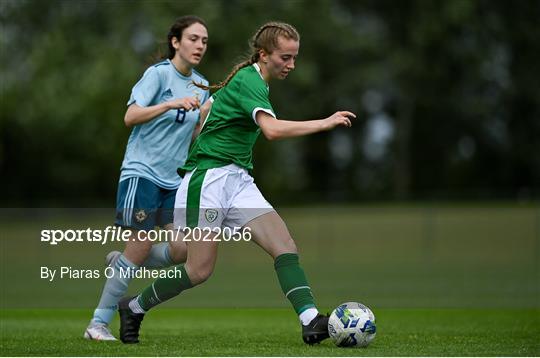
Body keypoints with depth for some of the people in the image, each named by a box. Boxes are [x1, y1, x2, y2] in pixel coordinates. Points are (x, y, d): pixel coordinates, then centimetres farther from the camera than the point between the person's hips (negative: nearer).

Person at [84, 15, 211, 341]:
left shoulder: (201, 86, 12)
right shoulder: (158, 74, -8)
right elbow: (131, 116, -18)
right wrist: (172, 104, -28)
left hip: (174, 180, 6)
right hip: (142, 171, -6)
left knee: (184, 249, -7)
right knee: (142, 245, -10)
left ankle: (122, 264, 19)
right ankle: (99, 323, 1)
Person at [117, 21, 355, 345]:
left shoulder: (253, 81, 16)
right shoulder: (249, 80, -15)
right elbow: (272, 129, -31)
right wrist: (324, 124, -27)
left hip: (239, 182, 9)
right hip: (209, 178, -9)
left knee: (285, 246, -11)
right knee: (200, 270, -6)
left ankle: (311, 321, -23)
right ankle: (134, 308, 16)